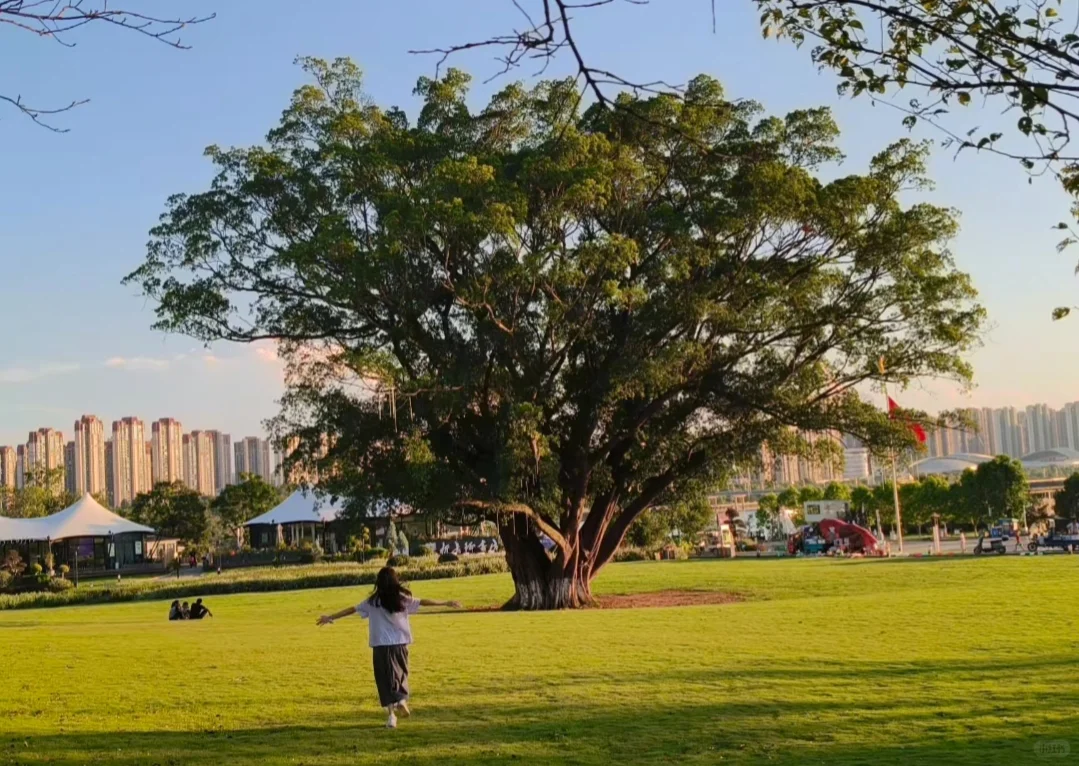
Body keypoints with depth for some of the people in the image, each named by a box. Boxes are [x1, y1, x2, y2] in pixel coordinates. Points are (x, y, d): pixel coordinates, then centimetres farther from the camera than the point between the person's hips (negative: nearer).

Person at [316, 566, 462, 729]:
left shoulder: (373, 601, -1)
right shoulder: (402, 598, 0)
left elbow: (352, 610, 1)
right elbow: (424, 602, 6)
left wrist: (330, 617, 8)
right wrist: (446, 603, 14)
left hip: (381, 645, -1)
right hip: (400, 643, 1)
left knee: (386, 678, 3)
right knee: (401, 673, 21)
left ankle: (391, 714, -2)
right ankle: (402, 699, 1)